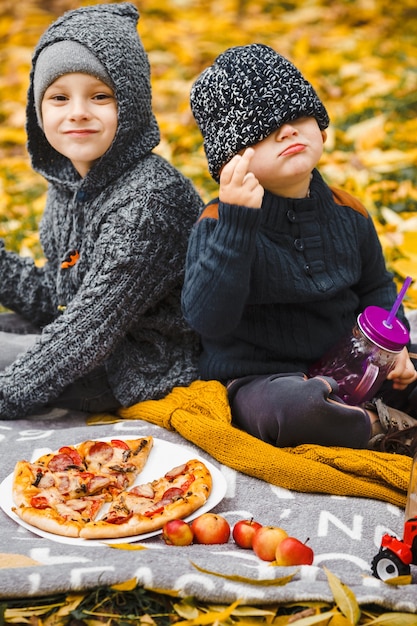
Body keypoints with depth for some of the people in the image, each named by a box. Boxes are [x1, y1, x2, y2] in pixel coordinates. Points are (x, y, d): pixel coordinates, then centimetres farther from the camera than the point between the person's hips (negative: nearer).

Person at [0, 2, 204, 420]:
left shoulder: (148, 198, -26)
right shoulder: (67, 184, 2)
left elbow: (95, 321, -25)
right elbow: (56, 299, 7)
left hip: (146, 367, -9)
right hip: (92, 343, 9)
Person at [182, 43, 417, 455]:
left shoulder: (347, 213, 1)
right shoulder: (217, 224, -16)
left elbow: (376, 286, 18)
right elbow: (208, 320, -31)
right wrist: (237, 221, -38)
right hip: (258, 379, -5)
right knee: (295, 406, -36)